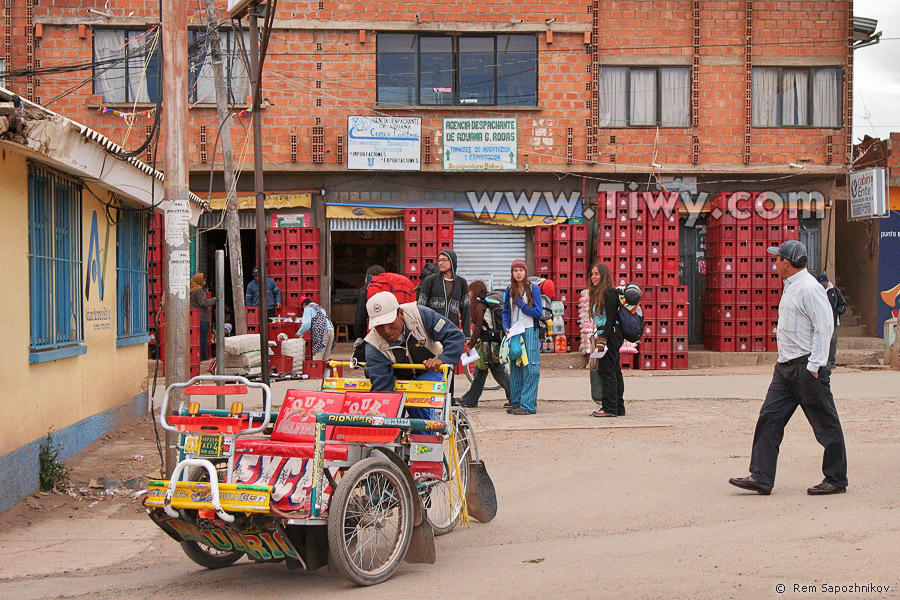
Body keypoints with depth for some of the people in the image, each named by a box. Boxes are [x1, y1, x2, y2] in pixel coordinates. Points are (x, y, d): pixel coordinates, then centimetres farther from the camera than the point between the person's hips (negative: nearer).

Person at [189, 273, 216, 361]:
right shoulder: (199, 290, -13)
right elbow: (203, 303, -16)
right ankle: (202, 356, -2)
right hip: (202, 318, -9)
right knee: (203, 338, -4)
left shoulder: (191, 290, 14)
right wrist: (214, 299, -8)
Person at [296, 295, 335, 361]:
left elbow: (306, 324, -3)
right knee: (325, 359, 8)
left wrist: (299, 333, 10)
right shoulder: (320, 307, 31)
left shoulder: (308, 308, 7)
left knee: (317, 359, -9)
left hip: (321, 331, -8)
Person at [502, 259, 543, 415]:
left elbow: (538, 312, -5)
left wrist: (521, 304, -8)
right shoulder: (509, 291, 11)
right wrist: (506, 328, 0)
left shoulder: (533, 289, -2)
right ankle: (516, 402, 14)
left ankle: (527, 405, -8)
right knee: (515, 369, 7)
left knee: (529, 369, -7)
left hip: (529, 332, -5)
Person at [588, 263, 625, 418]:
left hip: (609, 335, -10)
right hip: (604, 335, 10)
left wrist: (602, 340, -20)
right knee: (615, 371, 10)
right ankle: (619, 408, 14)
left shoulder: (609, 293, -12)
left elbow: (610, 318, -18)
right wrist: (598, 338, 15)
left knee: (606, 371, -9)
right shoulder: (598, 293, 19)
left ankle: (609, 408, -7)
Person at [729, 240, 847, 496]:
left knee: (826, 424, 2)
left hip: (807, 367, -10)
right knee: (769, 418, 3)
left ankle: (836, 479, 13)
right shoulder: (790, 287, 16)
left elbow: (824, 326, -19)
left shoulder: (809, 288, -15)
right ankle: (761, 478, 4)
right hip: (786, 366, 10)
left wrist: (814, 365, -20)